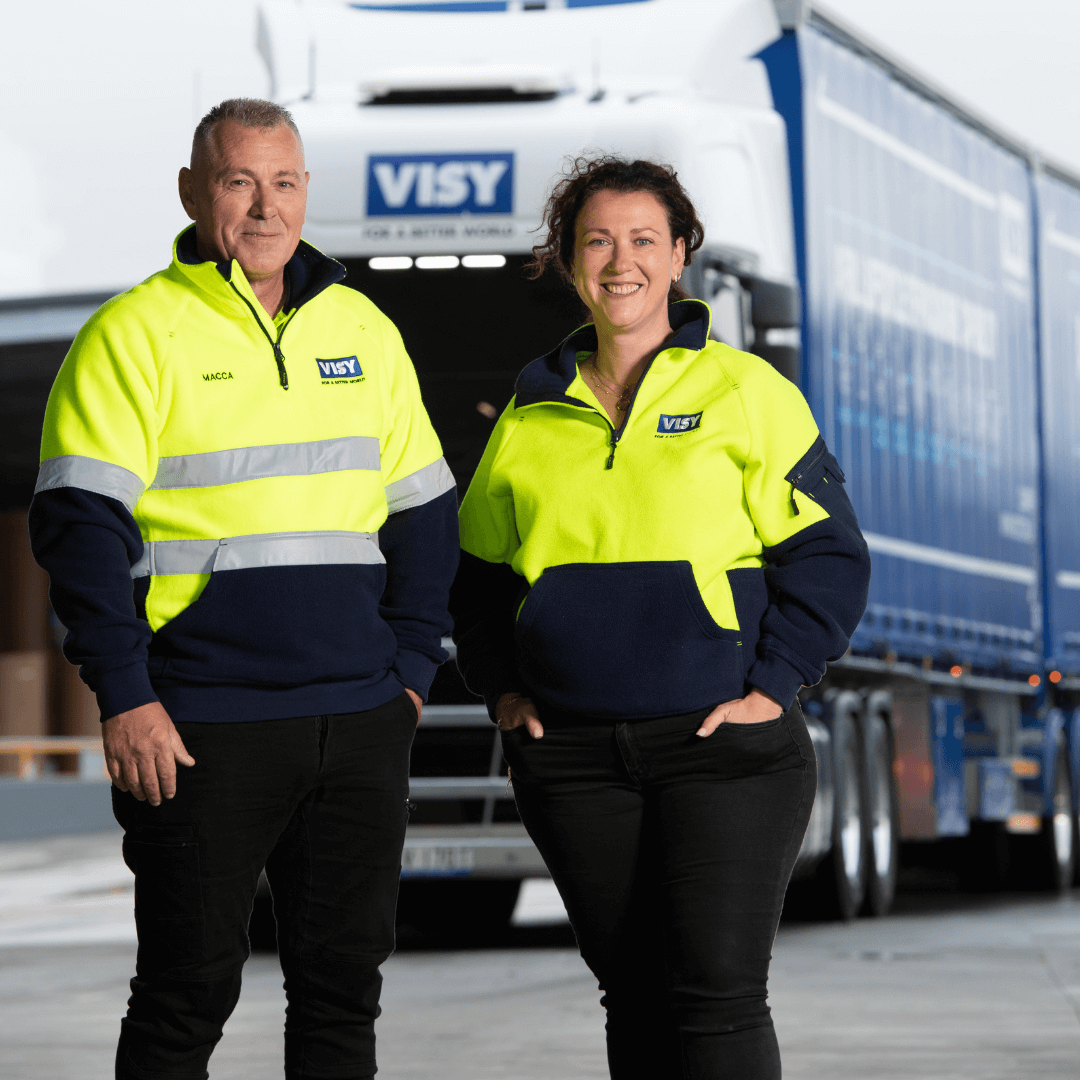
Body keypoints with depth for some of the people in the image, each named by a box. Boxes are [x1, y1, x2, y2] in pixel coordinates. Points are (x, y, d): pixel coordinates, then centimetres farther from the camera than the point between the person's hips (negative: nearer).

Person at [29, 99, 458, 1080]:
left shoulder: (363, 330, 12)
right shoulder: (137, 334, -4)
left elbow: (421, 513, 18)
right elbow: (80, 526, -9)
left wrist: (411, 669, 9)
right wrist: (125, 700, -14)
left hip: (359, 723, 5)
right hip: (202, 727, -5)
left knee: (344, 980, 8)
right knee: (189, 988, 0)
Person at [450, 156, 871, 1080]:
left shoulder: (745, 392, 0)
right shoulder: (532, 414, 11)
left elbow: (829, 556, -1)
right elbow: (480, 575, 20)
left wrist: (770, 686, -9)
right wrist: (503, 689, 6)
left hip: (724, 745, -4)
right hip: (572, 755, 4)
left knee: (719, 995, -10)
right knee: (633, 995, 8)